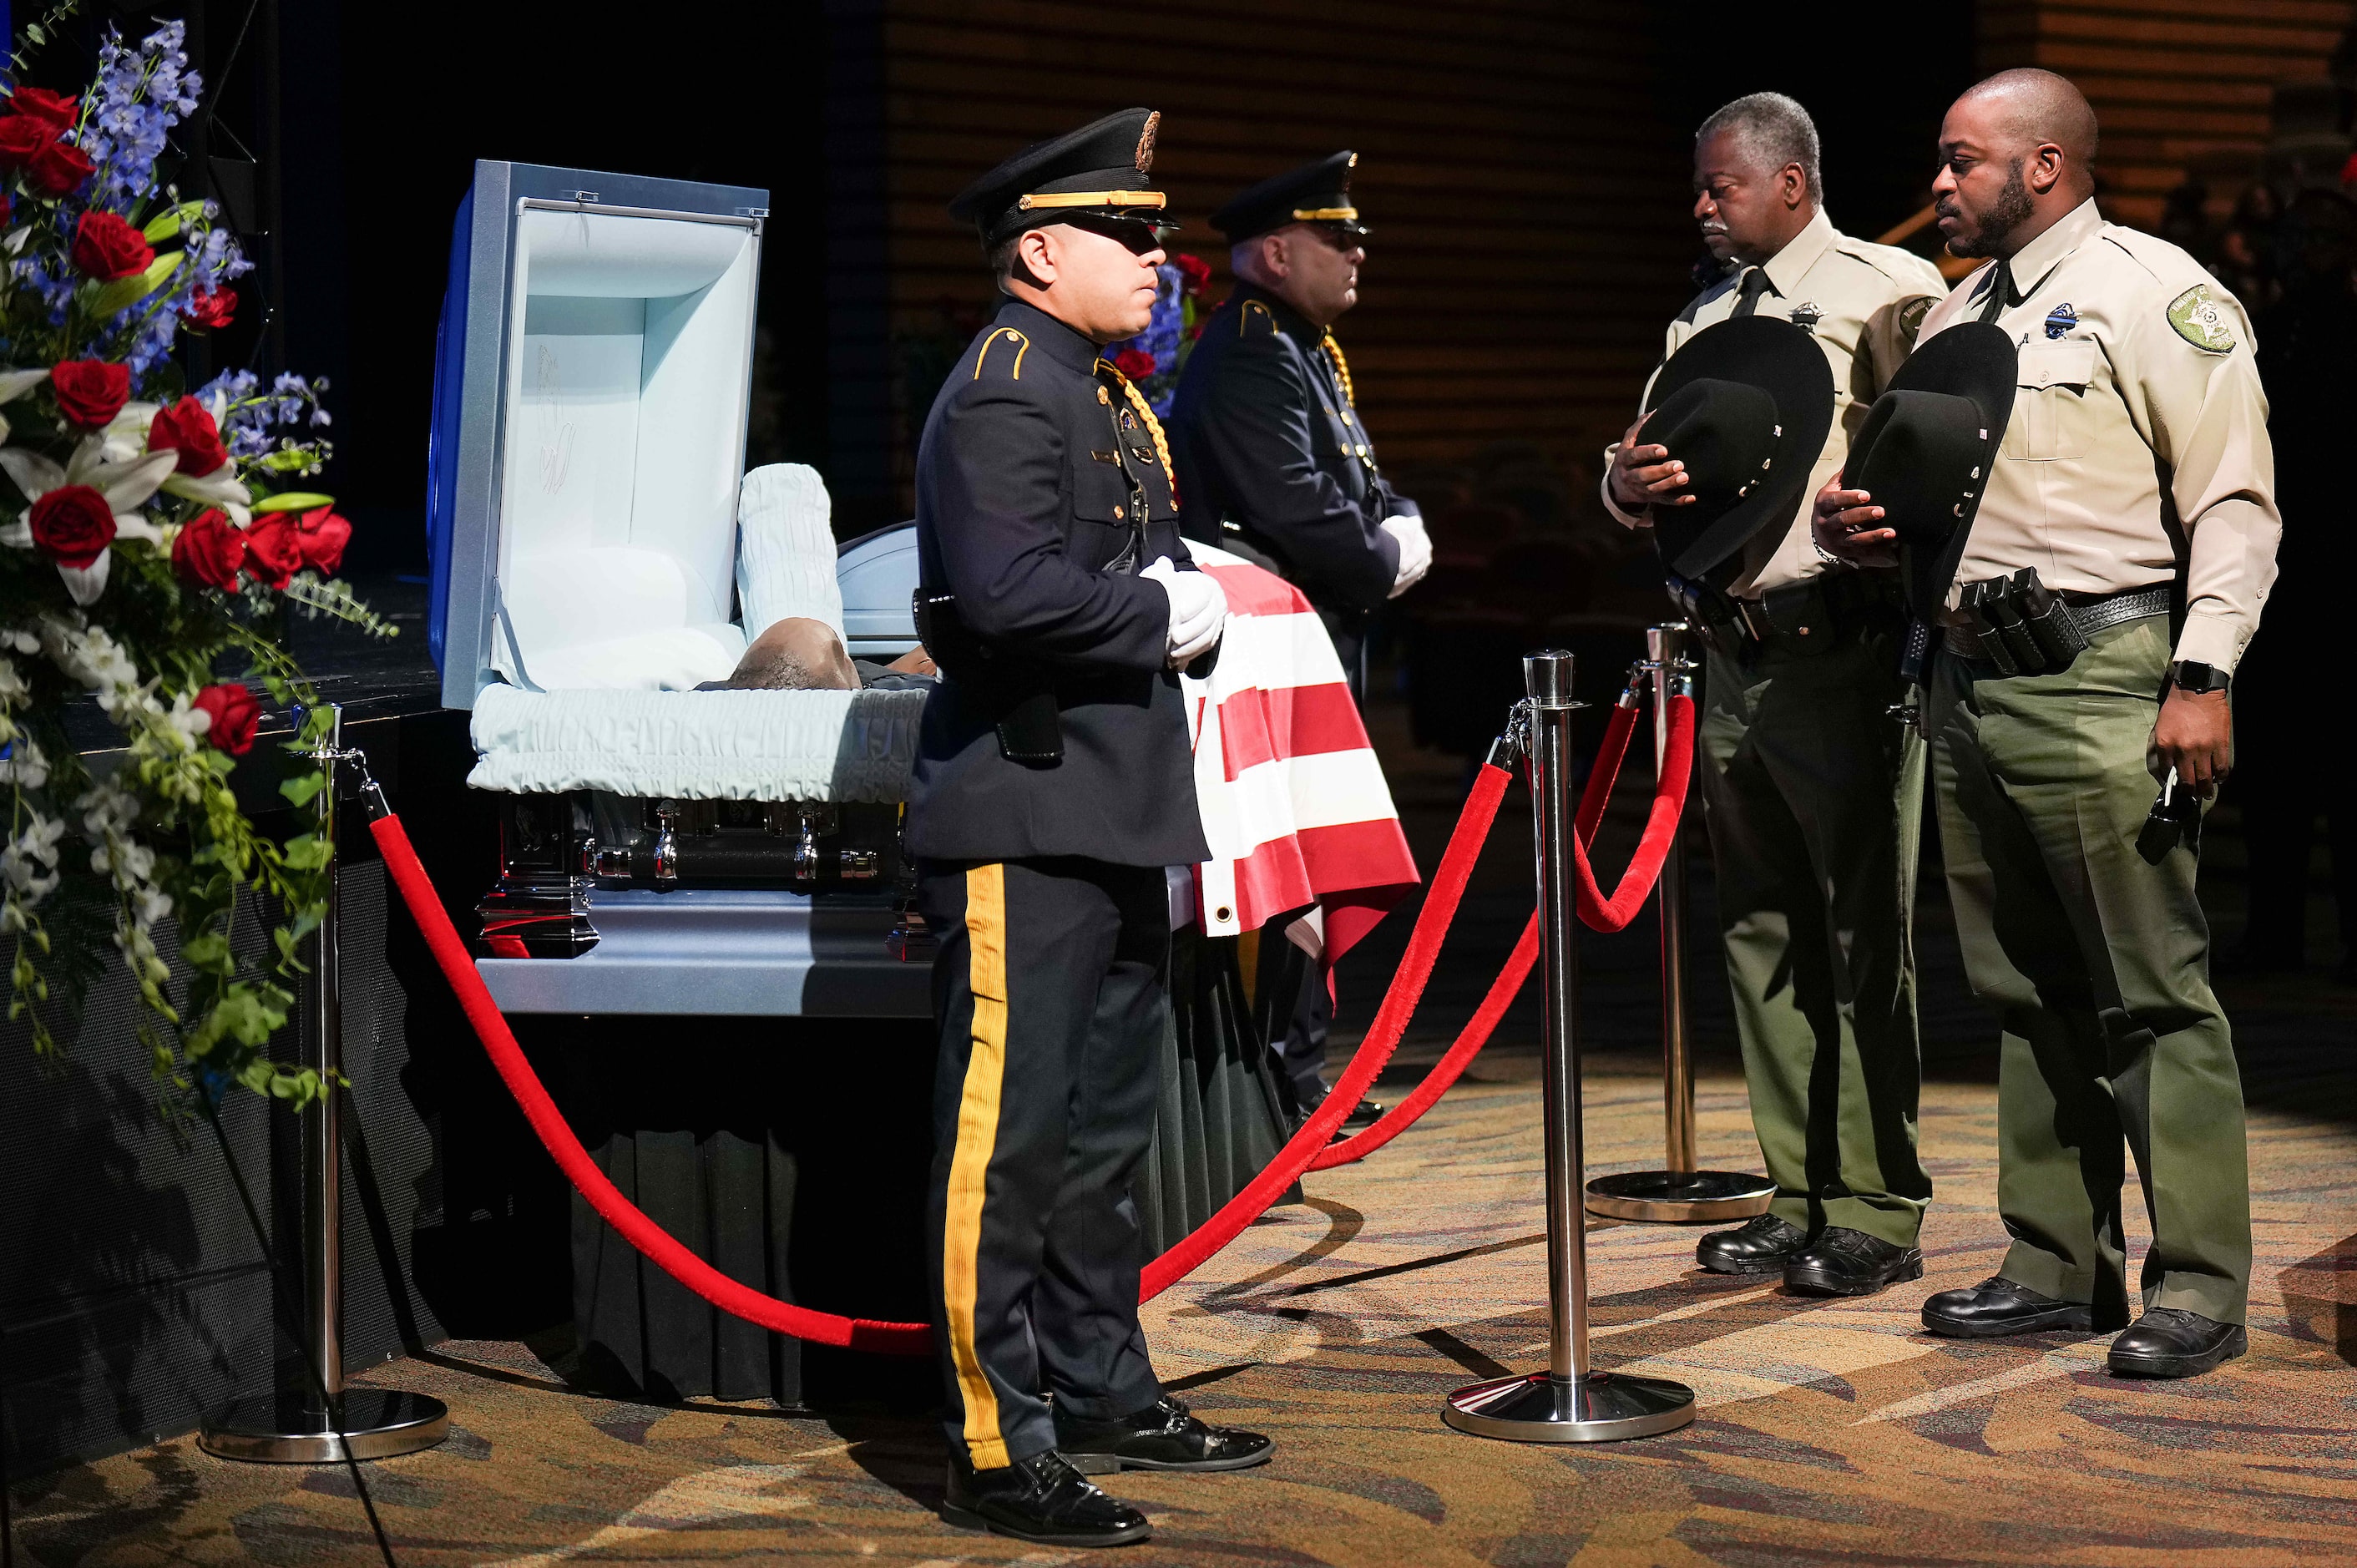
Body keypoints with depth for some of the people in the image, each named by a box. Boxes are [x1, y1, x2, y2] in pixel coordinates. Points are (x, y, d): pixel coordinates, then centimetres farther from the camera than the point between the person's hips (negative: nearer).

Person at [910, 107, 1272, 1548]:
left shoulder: (1111, 397, 18)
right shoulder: (1003, 393, -14)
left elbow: (1160, 567, 24)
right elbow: (1007, 590, -28)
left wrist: (1190, 592, 1)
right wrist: (1160, 615, -14)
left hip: (1119, 813, 10)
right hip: (1026, 817, -10)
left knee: (1107, 1125, 18)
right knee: (1011, 1132, -7)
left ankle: (1102, 1389, 30)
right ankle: (997, 1452, -4)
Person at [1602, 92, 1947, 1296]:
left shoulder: (1885, 294, -4)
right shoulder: (1701, 323, 19)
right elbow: (1637, 471, 20)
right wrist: (1628, 481, -2)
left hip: (1841, 651, -8)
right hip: (1734, 657, 8)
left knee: (1862, 933, -4)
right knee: (1761, 934, 12)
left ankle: (1876, 1210, 2)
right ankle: (1799, 1197, 21)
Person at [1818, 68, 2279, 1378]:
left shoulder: (2150, 291, -5)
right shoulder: (1954, 314, 20)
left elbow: (2233, 498, -10)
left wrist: (2202, 675, -17)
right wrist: (1847, 524, 6)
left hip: (2097, 683, -8)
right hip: (1967, 681, 8)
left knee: (2152, 995, -6)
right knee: (2028, 998, 12)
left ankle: (2199, 1286, -2)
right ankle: (2057, 1268, 19)